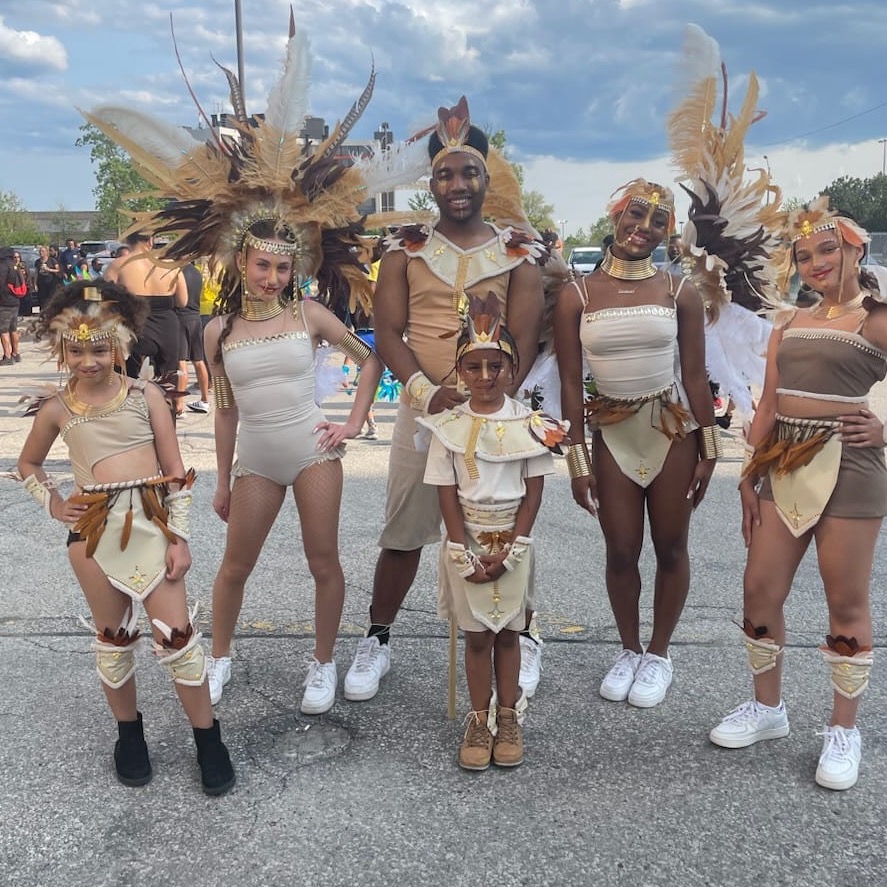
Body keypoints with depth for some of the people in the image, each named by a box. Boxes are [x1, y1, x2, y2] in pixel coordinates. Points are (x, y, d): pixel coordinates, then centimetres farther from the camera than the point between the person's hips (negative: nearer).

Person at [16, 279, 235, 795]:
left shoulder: (146, 396, 0)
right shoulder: (57, 409, 5)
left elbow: (177, 473, 0)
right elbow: (28, 465, 23)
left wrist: (180, 537, -4)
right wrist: (54, 504, 6)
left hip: (151, 522, -1)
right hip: (94, 531, 2)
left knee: (176, 633, -3)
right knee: (114, 637, 12)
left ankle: (209, 739, 11)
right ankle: (129, 733, 31)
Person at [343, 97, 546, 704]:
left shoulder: (518, 253, 5)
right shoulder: (406, 249, 7)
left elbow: (524, 338, -3)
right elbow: (388, 330, -1)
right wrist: (426, 391, -17)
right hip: (423, 408, 1)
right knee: (402, 533, 6)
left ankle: (522, 641, 25)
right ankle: (378, 642, 22)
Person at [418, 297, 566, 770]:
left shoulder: (529, 423, -5)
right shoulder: (449, 425, -5)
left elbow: (533, 492, -4)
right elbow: (447, 493, -5)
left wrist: (508, 551, -9)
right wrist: (464, 554, -10)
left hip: (513, 541, 0)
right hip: (466, 541, 0)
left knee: (507, 633, 9)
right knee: (477, 635, 6)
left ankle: (508, 718, 23)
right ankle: (479, 721, 20)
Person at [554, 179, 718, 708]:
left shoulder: (679, 292, -3)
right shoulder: (577, 296, -4)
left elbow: (694, 375, -1)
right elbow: (571, 383, -4)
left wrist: (708, 449, -3)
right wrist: (578, 461, -5)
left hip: (672, 429, 0)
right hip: (612, 433, 0)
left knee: (670, 548, 9)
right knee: (621, 553, 7)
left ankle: (660, 654, 27)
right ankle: (629, 650, 28)